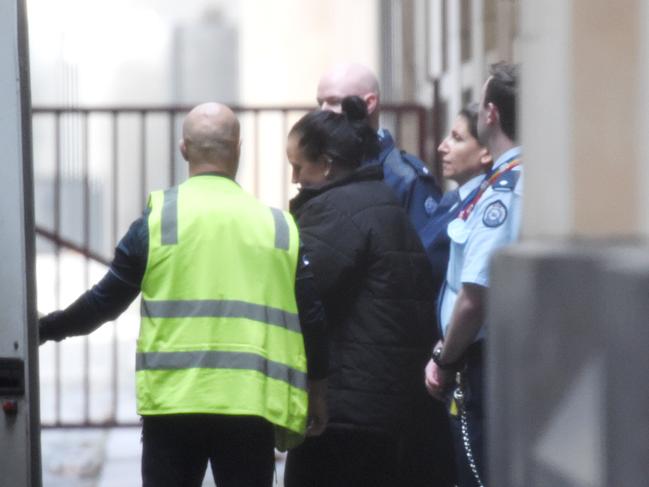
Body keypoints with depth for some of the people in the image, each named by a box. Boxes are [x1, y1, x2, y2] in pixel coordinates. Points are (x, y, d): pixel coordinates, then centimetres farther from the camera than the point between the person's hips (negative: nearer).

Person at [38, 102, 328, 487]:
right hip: (251, 403, 1)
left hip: (173, 400, -1)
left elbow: (105, 301, 3)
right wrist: (318, 395, 17)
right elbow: (312, 318, 5)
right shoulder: (278, 225, 5)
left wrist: (44, 329, 20)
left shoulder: (157, 220, -1)